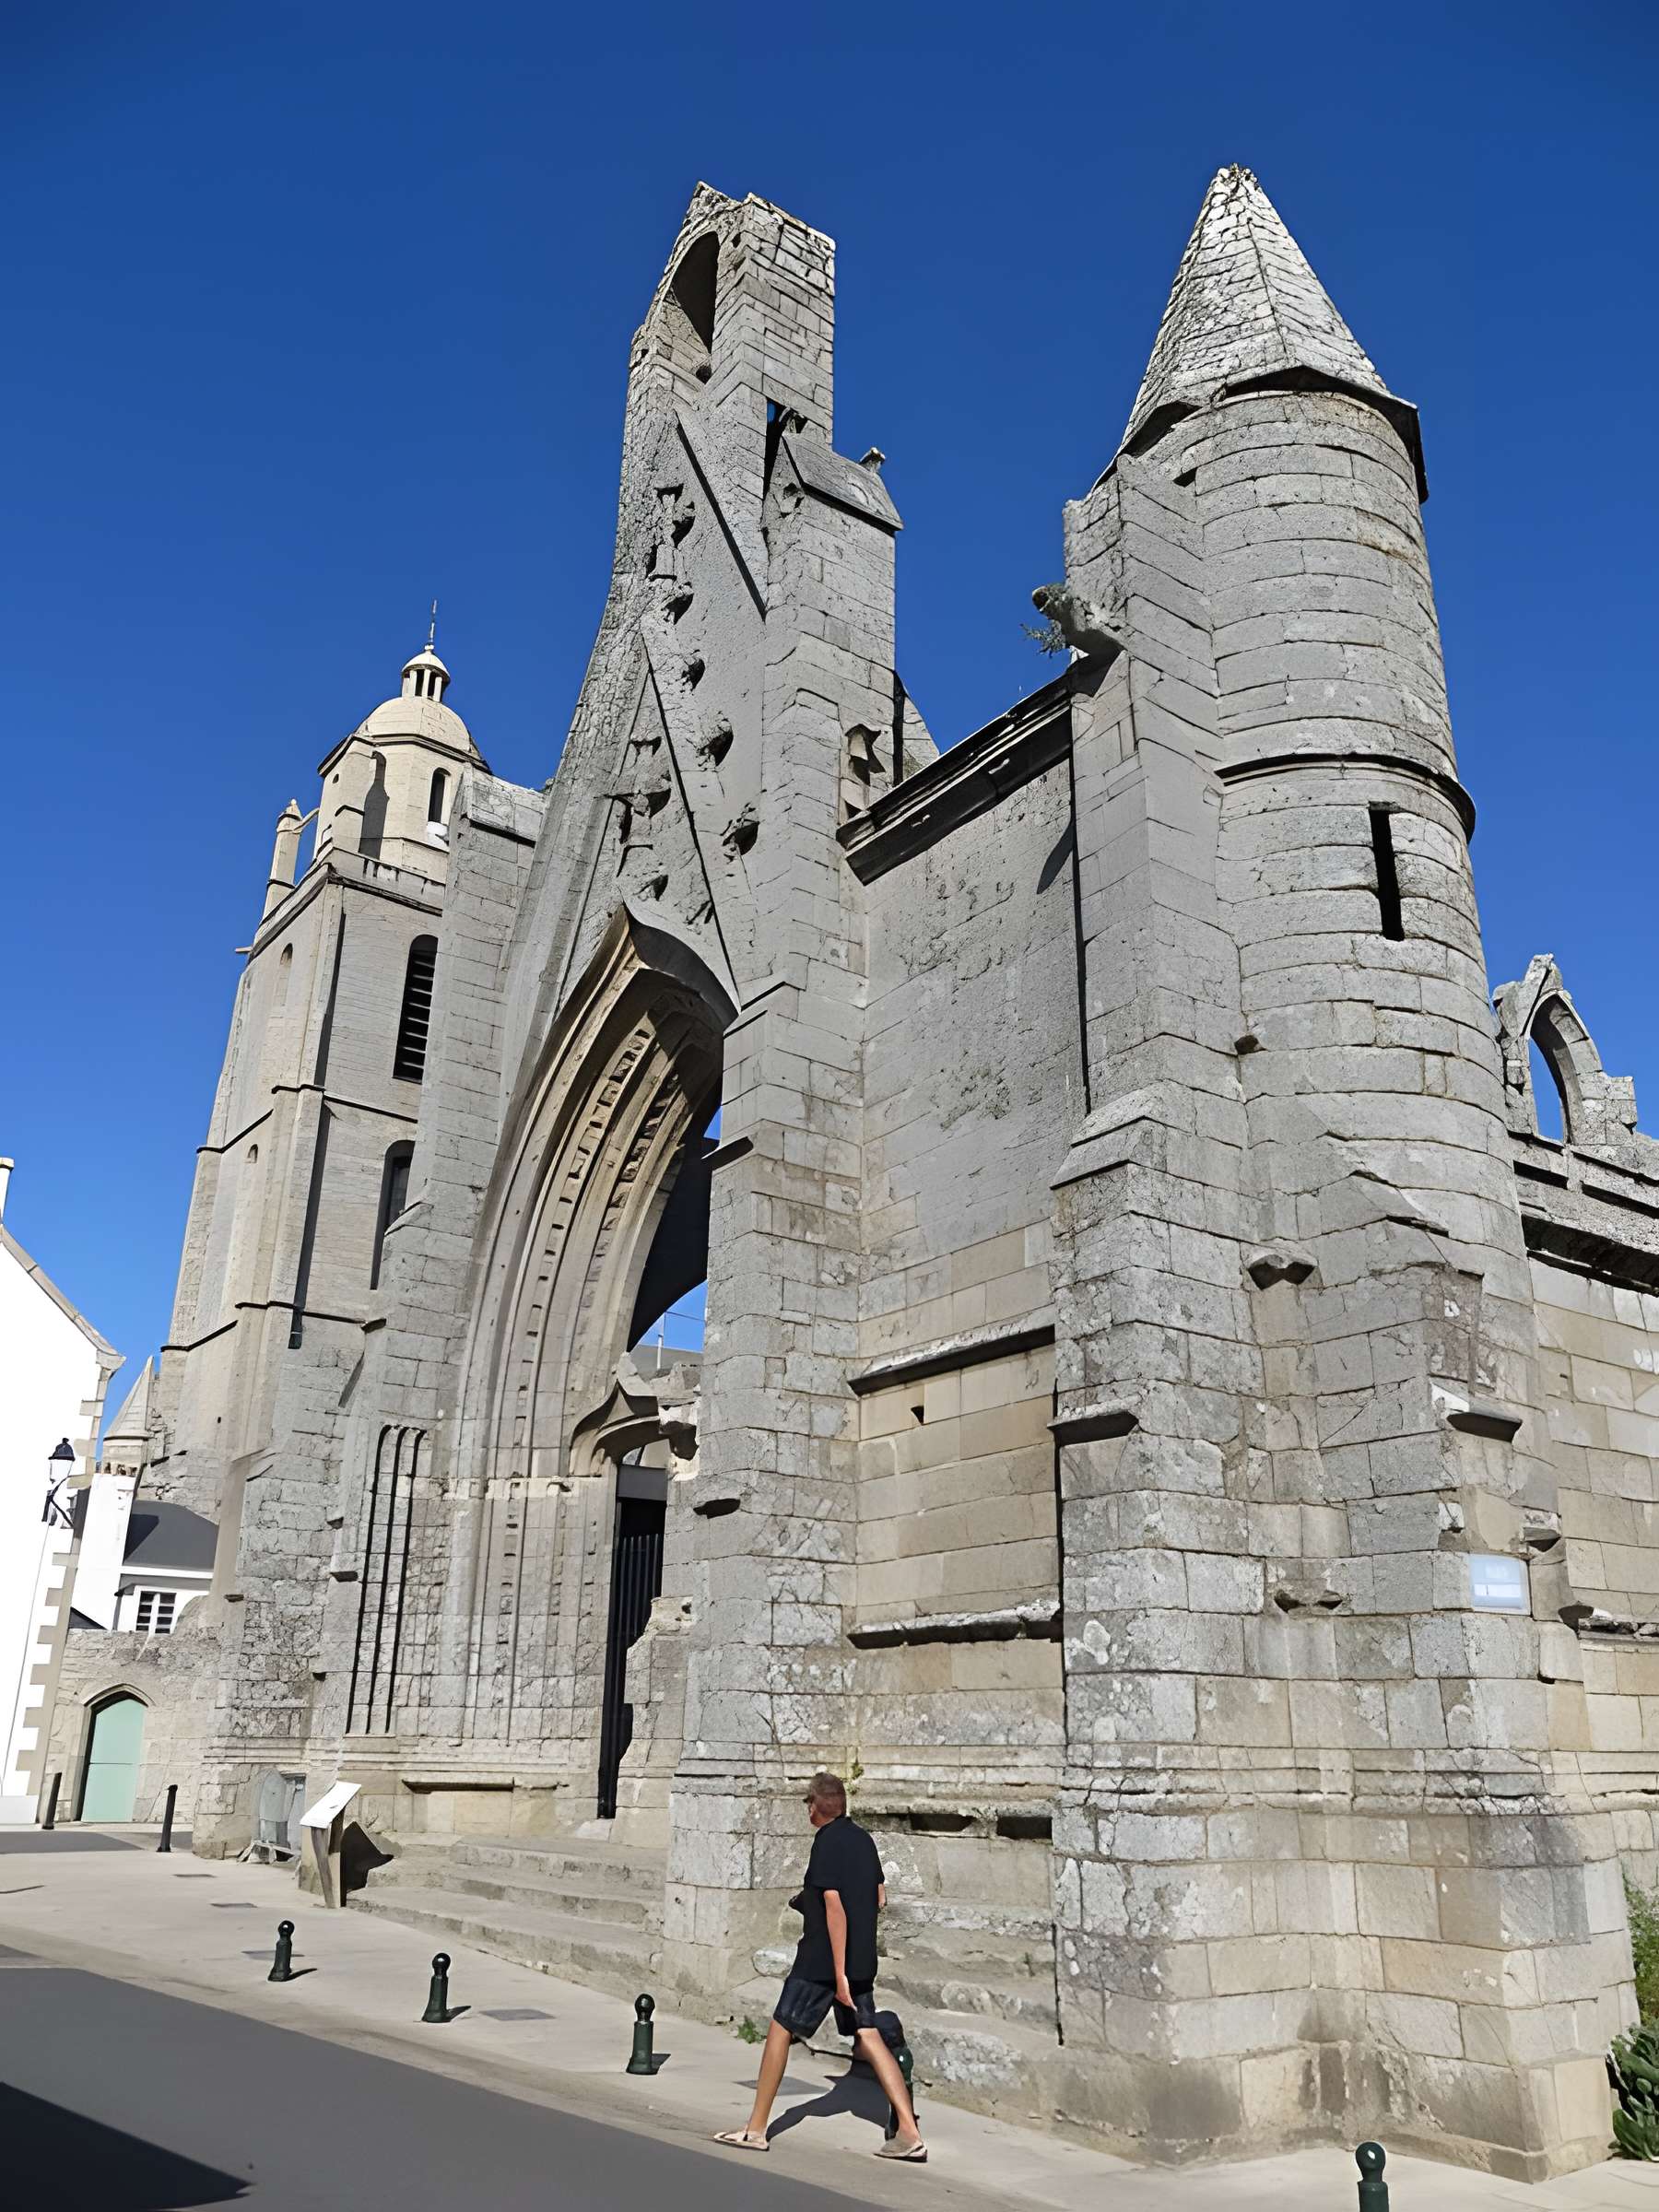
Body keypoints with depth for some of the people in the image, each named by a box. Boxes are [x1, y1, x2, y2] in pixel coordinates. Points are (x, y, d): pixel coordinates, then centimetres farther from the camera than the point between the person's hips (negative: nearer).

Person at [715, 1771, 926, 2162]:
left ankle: (756, 2129, 11)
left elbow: (834, 1908, -20)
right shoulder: (863, 1838, 8)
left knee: (779, 2031, 5)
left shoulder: (826, 1842, -14)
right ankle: (910, 2134, -2)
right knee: (868, 2038, 7)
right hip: (862, 1959, 7)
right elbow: (879, 1898, 17)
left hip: (822, 1958, -7)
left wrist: (839, 1973, -21)